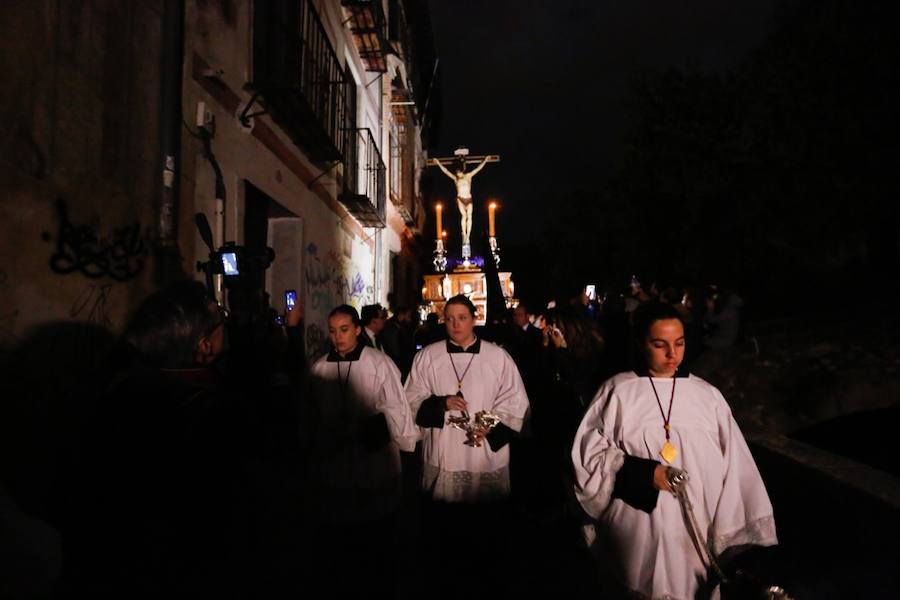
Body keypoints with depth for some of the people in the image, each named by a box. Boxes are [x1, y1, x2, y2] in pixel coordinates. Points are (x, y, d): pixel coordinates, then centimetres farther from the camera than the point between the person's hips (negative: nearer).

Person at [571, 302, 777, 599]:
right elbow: (589, 450, -5)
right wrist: (643, 473, -16)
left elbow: (733, 466, 1)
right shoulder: (617, 391, -5)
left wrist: (735, 533, -3)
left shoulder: (708, 395, 2)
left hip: (697, 530, 2)